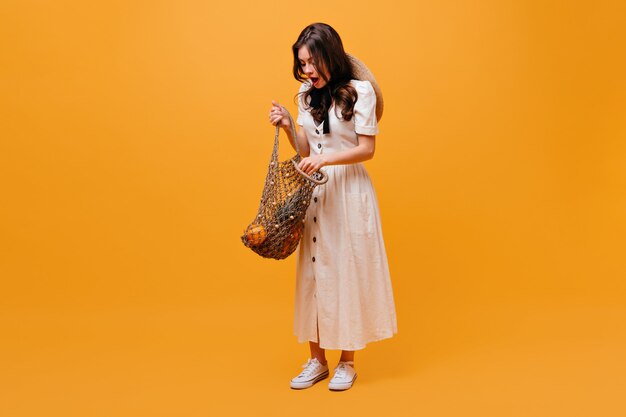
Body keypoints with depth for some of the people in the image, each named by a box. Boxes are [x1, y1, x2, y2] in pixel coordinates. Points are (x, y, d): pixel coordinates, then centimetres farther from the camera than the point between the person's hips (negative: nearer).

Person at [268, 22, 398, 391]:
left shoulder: (361, 91, -8)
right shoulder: (306, 95, 9)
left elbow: (367, 149, -10)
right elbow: (306, 150, 11)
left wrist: (326, 159, -22)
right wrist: (287, 126, -5)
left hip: (349, 192, -5)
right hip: (314, 193, 5)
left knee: (348, 272, 3)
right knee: (313, 272, 8)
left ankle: (347, 363, 19)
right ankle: (317, 360, 22)